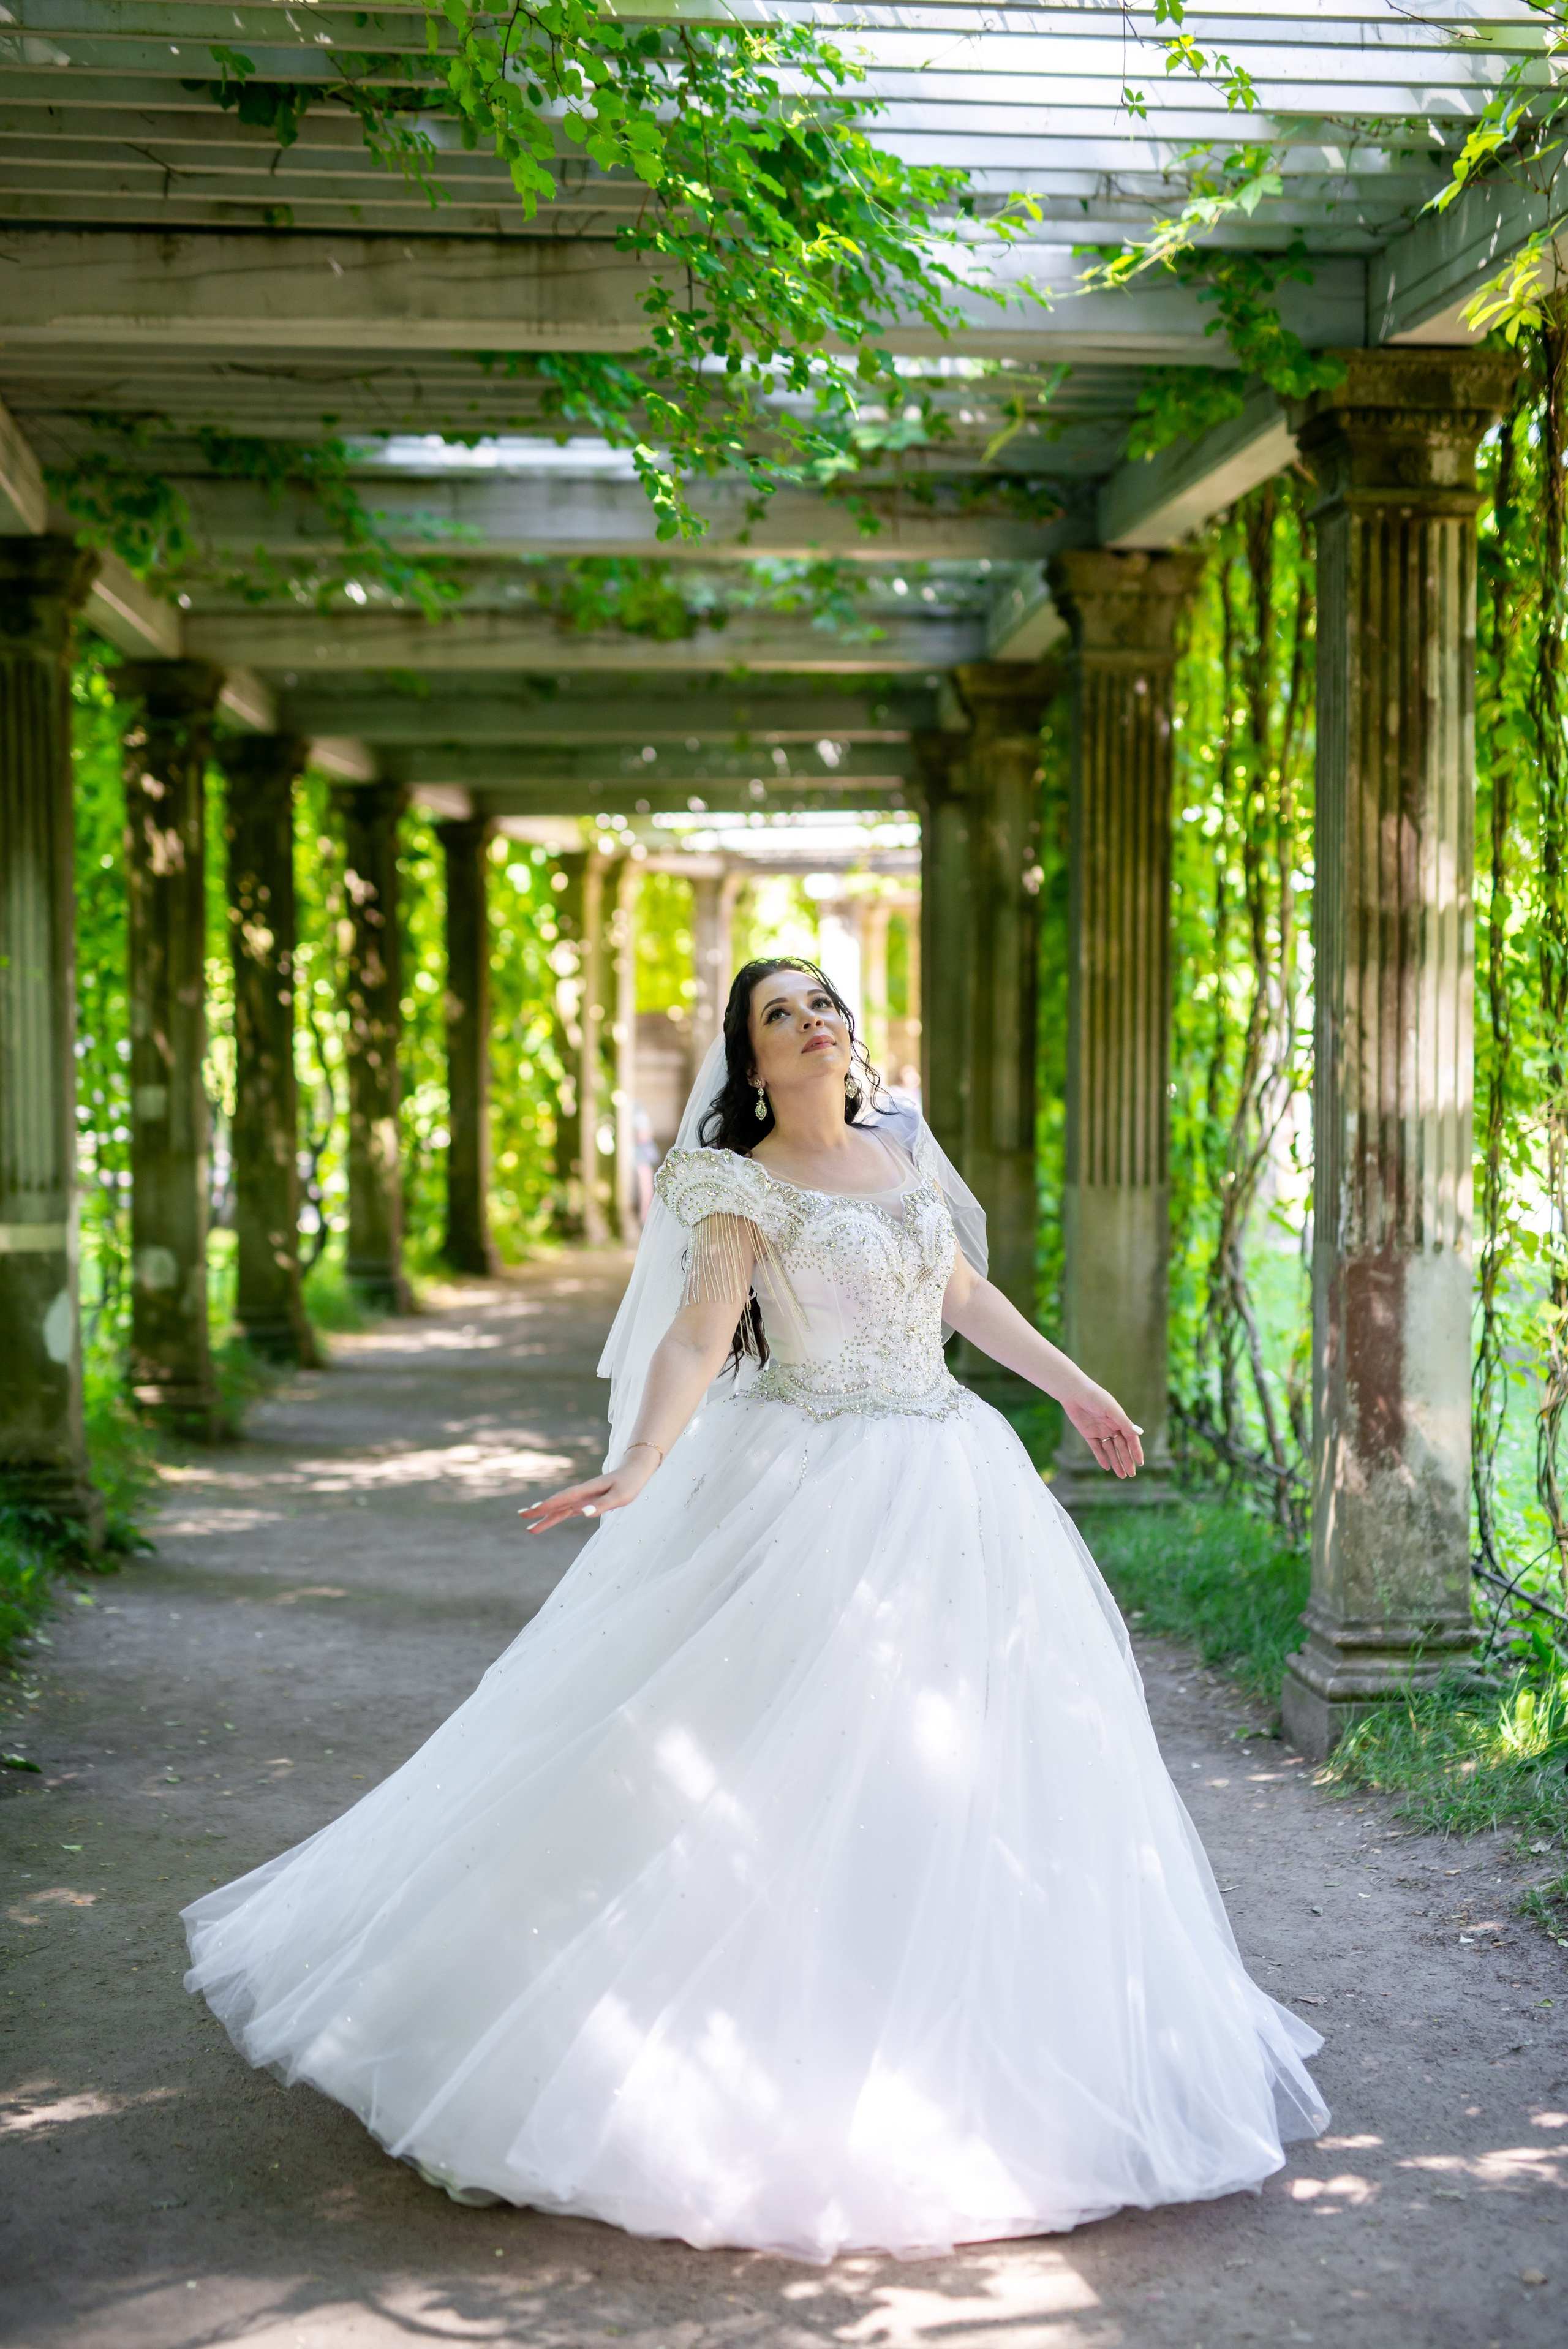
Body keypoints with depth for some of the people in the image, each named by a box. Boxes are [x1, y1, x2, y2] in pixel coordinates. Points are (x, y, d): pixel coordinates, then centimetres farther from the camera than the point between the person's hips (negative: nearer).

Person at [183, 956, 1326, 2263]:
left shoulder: (906, 1149, 11)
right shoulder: (744, 1188, -6)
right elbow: (696, 1336, -18)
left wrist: (1074, 1387, 28)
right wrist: (636, 1471, -33)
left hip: (950, 1487, 6)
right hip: (811, 1497, -6)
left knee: (966, 1756, 9)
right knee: (782, 1761, -6)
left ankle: (942, 2046, 23)